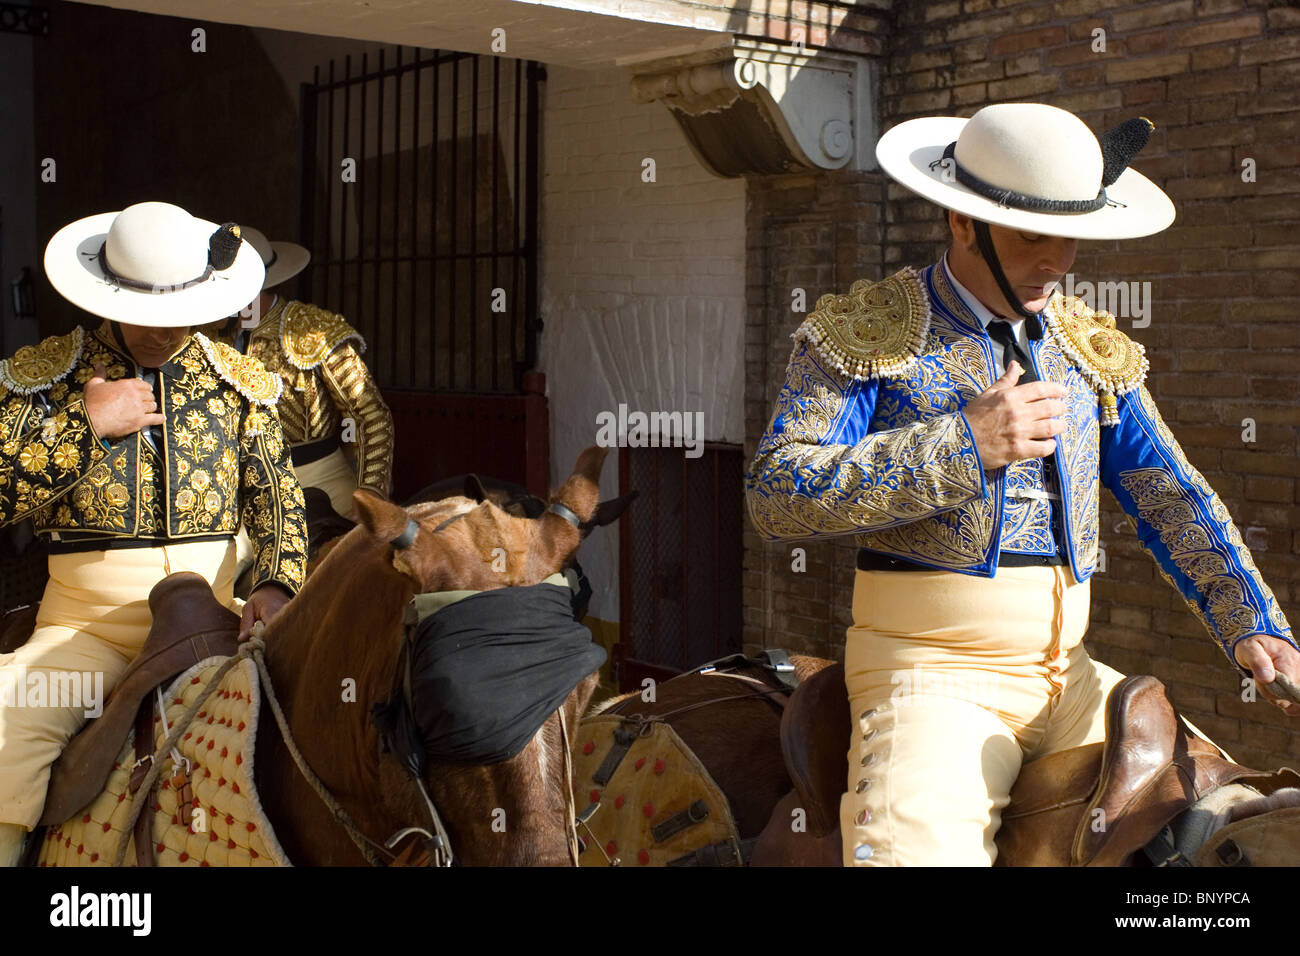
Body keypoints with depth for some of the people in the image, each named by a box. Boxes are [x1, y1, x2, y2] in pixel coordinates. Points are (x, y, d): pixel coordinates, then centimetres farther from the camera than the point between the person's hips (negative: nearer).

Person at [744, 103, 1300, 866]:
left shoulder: (1093, 346, 15)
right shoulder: (863, 333, -1)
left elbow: (1173, 499, 14)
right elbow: (775, 495, -12)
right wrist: (963, 445, -16)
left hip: (1069, 672, 5)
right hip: (932, 666, -5)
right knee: (913, 845, -29)